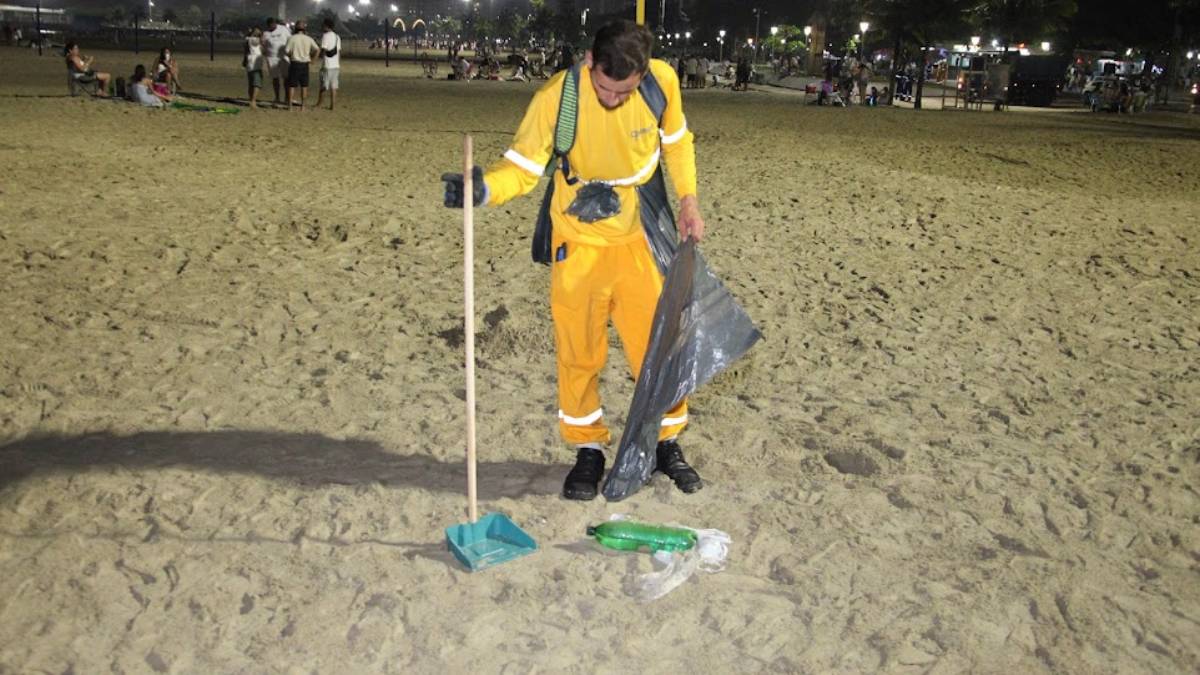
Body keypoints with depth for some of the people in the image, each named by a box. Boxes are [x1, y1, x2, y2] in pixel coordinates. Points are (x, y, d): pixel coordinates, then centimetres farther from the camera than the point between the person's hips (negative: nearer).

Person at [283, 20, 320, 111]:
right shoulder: (309, 39, 2)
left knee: (292, 85, 4)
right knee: (304, 86, 9)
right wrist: (312, 59, 2)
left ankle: (290, 106, 4)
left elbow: (287, 51, -9)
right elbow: (317, 50, -5)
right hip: (305, 64, 2)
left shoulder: (292, 38, -5)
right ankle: (302, 106, 9)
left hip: (295, 63, -2)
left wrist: (291, 56, 12)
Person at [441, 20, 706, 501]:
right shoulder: (556, 97, -22)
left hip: (642, 236, 2)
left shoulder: (663, 81, -12)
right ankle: (588, 450, 24)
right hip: (579, 242, -1)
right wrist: (484, 188, -40)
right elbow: (523, 167, -20)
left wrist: (688, 199, 1)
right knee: (578, 352, 4)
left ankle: (667, 443, 28)